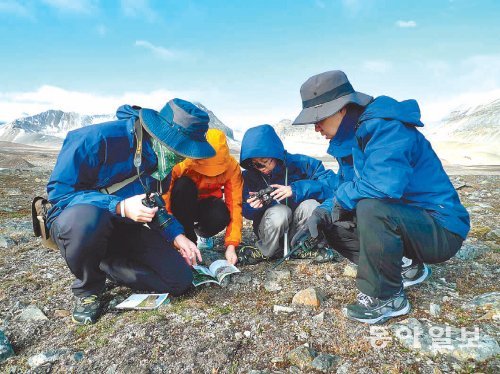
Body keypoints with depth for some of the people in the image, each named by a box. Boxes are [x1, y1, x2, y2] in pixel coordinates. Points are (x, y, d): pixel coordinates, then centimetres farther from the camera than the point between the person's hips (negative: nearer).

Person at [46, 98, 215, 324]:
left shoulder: (161, 157, -3)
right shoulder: (98, 138, -24)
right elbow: (58, 191, -21)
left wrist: (175, 235, -7)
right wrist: (120, 207, -34)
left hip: (126, 229, 5)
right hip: (75, 219, -4)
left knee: (180, 281, -9)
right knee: (86, 218, -43)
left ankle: (100, 265, 7)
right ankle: (87, 288, -10)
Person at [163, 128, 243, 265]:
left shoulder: (232, 167, -22)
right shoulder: (183, 166, -30)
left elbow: (235, 204, -22)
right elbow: (167, 202, -30)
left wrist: (231, 245, -30)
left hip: (207, 205, 2)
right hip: (184, 207, -1)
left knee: (221, 216, -35)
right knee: (184, 186, -35)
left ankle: (202, 233, 2)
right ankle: (188, 238, -19)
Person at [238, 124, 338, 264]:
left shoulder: (298, 163, -16)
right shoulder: (249, 176, -10)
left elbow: (331, 181, -23)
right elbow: (245, 211, -6)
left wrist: (296, 190, -35)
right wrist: (253, 207, -31)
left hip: (302, 228, 1)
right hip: (269, 229, 0)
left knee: (310, 205, -30)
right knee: (279, 211, -33)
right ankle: (266, 250, -6)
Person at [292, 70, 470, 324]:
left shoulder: (386, 129, -23)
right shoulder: (354, 135, 6)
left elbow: (384, 184, -40)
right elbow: (349, 187, 11)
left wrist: (342, 196, -21)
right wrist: (323, 211, -8)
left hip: (442, 229, -9)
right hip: (406, 220, 9)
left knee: (371, 208, -36)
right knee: (332, 225, 5)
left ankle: (387, 298, -14)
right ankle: (408, 269, 13)